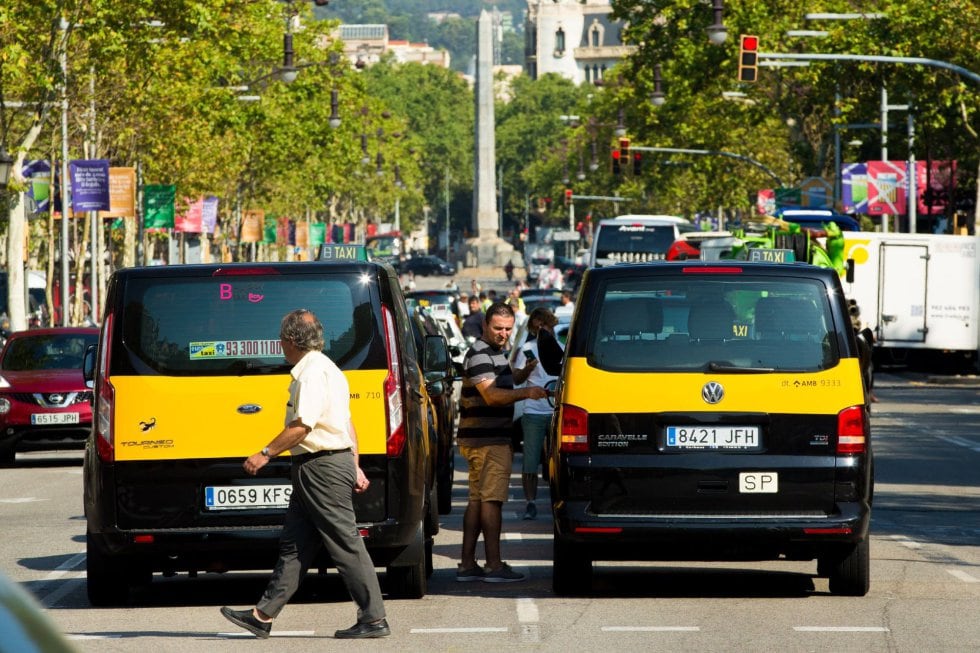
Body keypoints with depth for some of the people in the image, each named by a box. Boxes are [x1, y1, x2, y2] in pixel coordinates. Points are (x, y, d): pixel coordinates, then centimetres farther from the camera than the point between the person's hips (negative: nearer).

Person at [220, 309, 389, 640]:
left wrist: (266, 454, -17)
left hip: (322, 465, -11)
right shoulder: (327, 370, 17)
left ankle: (374, 619, -4)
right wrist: (354, 467, 22)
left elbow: (303, 426, -23)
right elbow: (346, 424, 20)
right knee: (293, 544, 11)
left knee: (345, 544, -7)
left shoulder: (312, 373, -16)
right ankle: (263, 615, 14)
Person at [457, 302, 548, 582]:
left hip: (485, 439, 10)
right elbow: (491, 395, -24)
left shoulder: (495, 352, 18)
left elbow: (510, 379, 34)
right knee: (491, 499, -9)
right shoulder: (479, 354, -14)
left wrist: (526, 371, 13)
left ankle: (467, 564, 13)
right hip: (488, 440, -10)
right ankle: (494, 565, -10)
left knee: (477, 500, 11)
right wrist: (526, 393, -33)